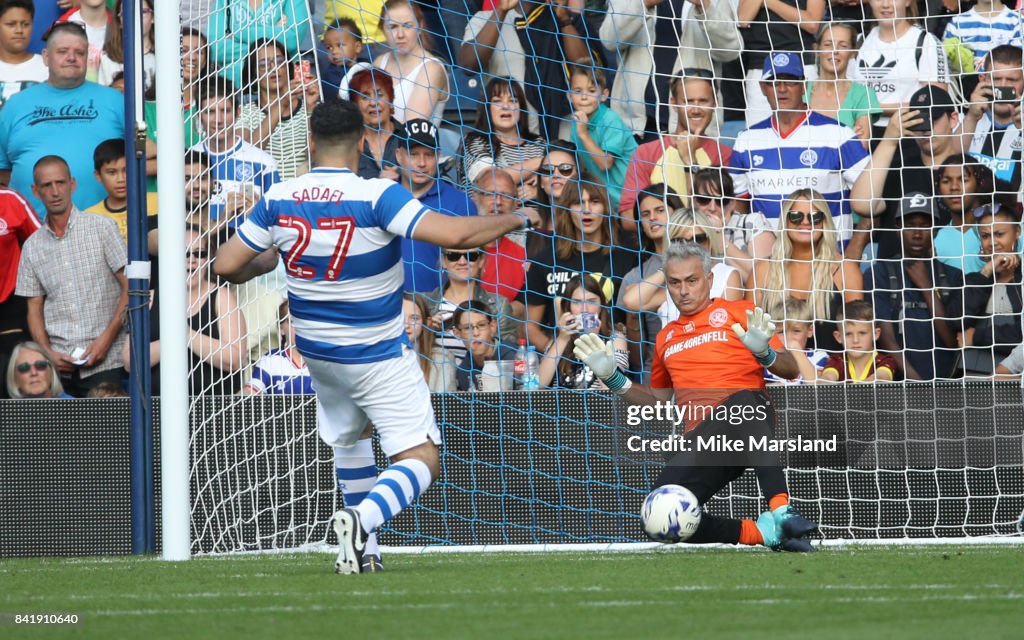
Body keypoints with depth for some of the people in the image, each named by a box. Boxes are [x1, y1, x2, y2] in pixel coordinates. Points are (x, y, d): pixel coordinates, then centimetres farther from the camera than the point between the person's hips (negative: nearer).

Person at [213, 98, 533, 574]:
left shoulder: (278, 200, -8)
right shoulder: (376, 197, -22)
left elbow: (227, 265, -1)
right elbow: (452, 234, -30)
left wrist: (266, 262, 21)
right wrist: (513, 219, -14)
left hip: (316, 351, 6)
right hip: (379, 357, -6)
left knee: (346, 438, 31)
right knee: (421, 461, -5)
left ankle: (362, 546, 33)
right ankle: (361, 518, -30)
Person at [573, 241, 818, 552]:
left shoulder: (738, 311, 14)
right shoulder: (666, 338, 28)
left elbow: (791, 369, 7)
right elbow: (658, 401, 36)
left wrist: (763, 352, -15)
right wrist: (613, 378, 22)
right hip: (698, 441, 4)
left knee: (741, 402, -43)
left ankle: (781, 511, -52)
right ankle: (764, 531, -25)